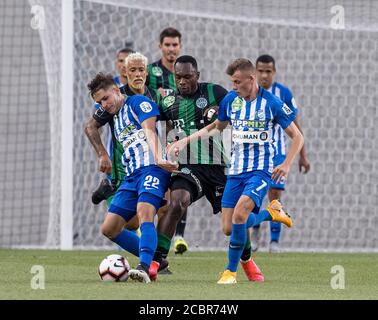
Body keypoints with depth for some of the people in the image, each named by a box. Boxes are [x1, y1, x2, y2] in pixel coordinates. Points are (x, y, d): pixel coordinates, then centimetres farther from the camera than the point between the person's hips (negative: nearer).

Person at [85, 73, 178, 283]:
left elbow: (150, 131, -18)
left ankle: (144, 268, -45)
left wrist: (159, 160, -33)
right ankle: (151, 260, 10)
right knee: (109, 229, 3)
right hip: (131, 176, 9)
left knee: (145, 214, -30)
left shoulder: (138, 102, -1)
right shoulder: (111, 113, 22)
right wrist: (102, 154, 32)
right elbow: (90, 128, 41)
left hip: (152, 169, -9)